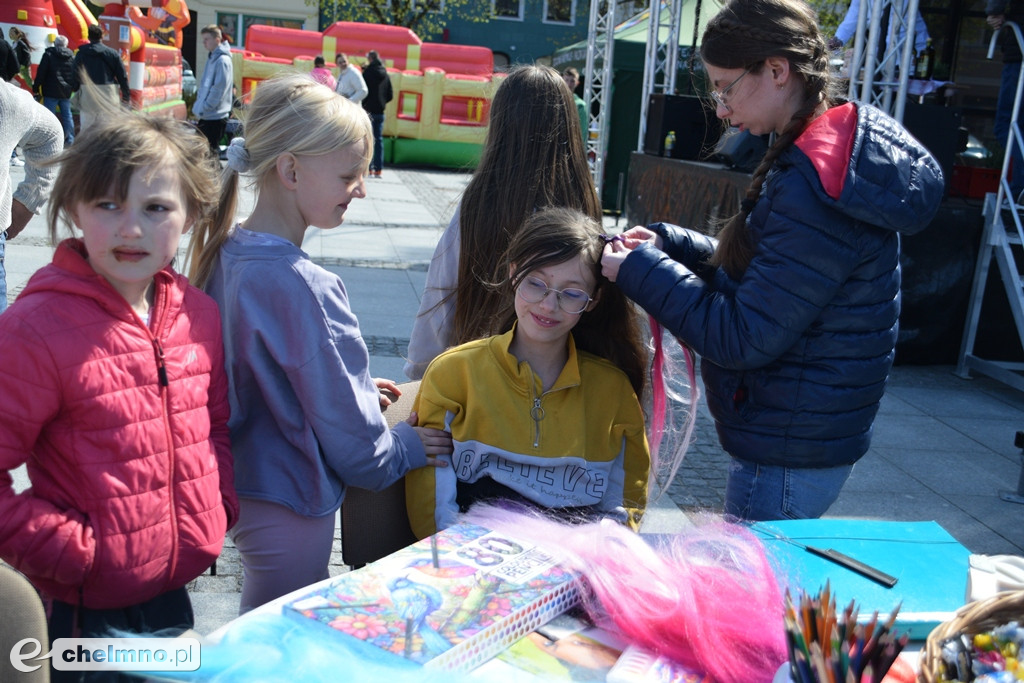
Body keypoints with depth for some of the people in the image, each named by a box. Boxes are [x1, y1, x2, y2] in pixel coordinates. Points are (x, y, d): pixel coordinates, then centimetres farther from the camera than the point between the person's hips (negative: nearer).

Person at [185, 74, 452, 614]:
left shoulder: (225, 255, -1)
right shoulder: (303, 287, -28)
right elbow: (350, 437, -20)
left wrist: (352, 386, 13)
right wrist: (405, 447, -1)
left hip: (238, 483, 9)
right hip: (287, 507, -9)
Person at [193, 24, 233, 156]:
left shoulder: (222, 60, -14)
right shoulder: (212, 59, 14)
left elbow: (218, 89, -20)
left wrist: (202, 110, -16)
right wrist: (198, 109, 14)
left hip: (215, 117, -9)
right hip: (204, 116, 9)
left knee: (211, 152, -5)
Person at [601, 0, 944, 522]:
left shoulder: (818, 186, -25)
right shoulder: (827, 157, 7)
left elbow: (742, 339, -24)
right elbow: (757, 274, 14)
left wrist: (640, 271, -15)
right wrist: (668, 244, 3)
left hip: (788, 457, -10)